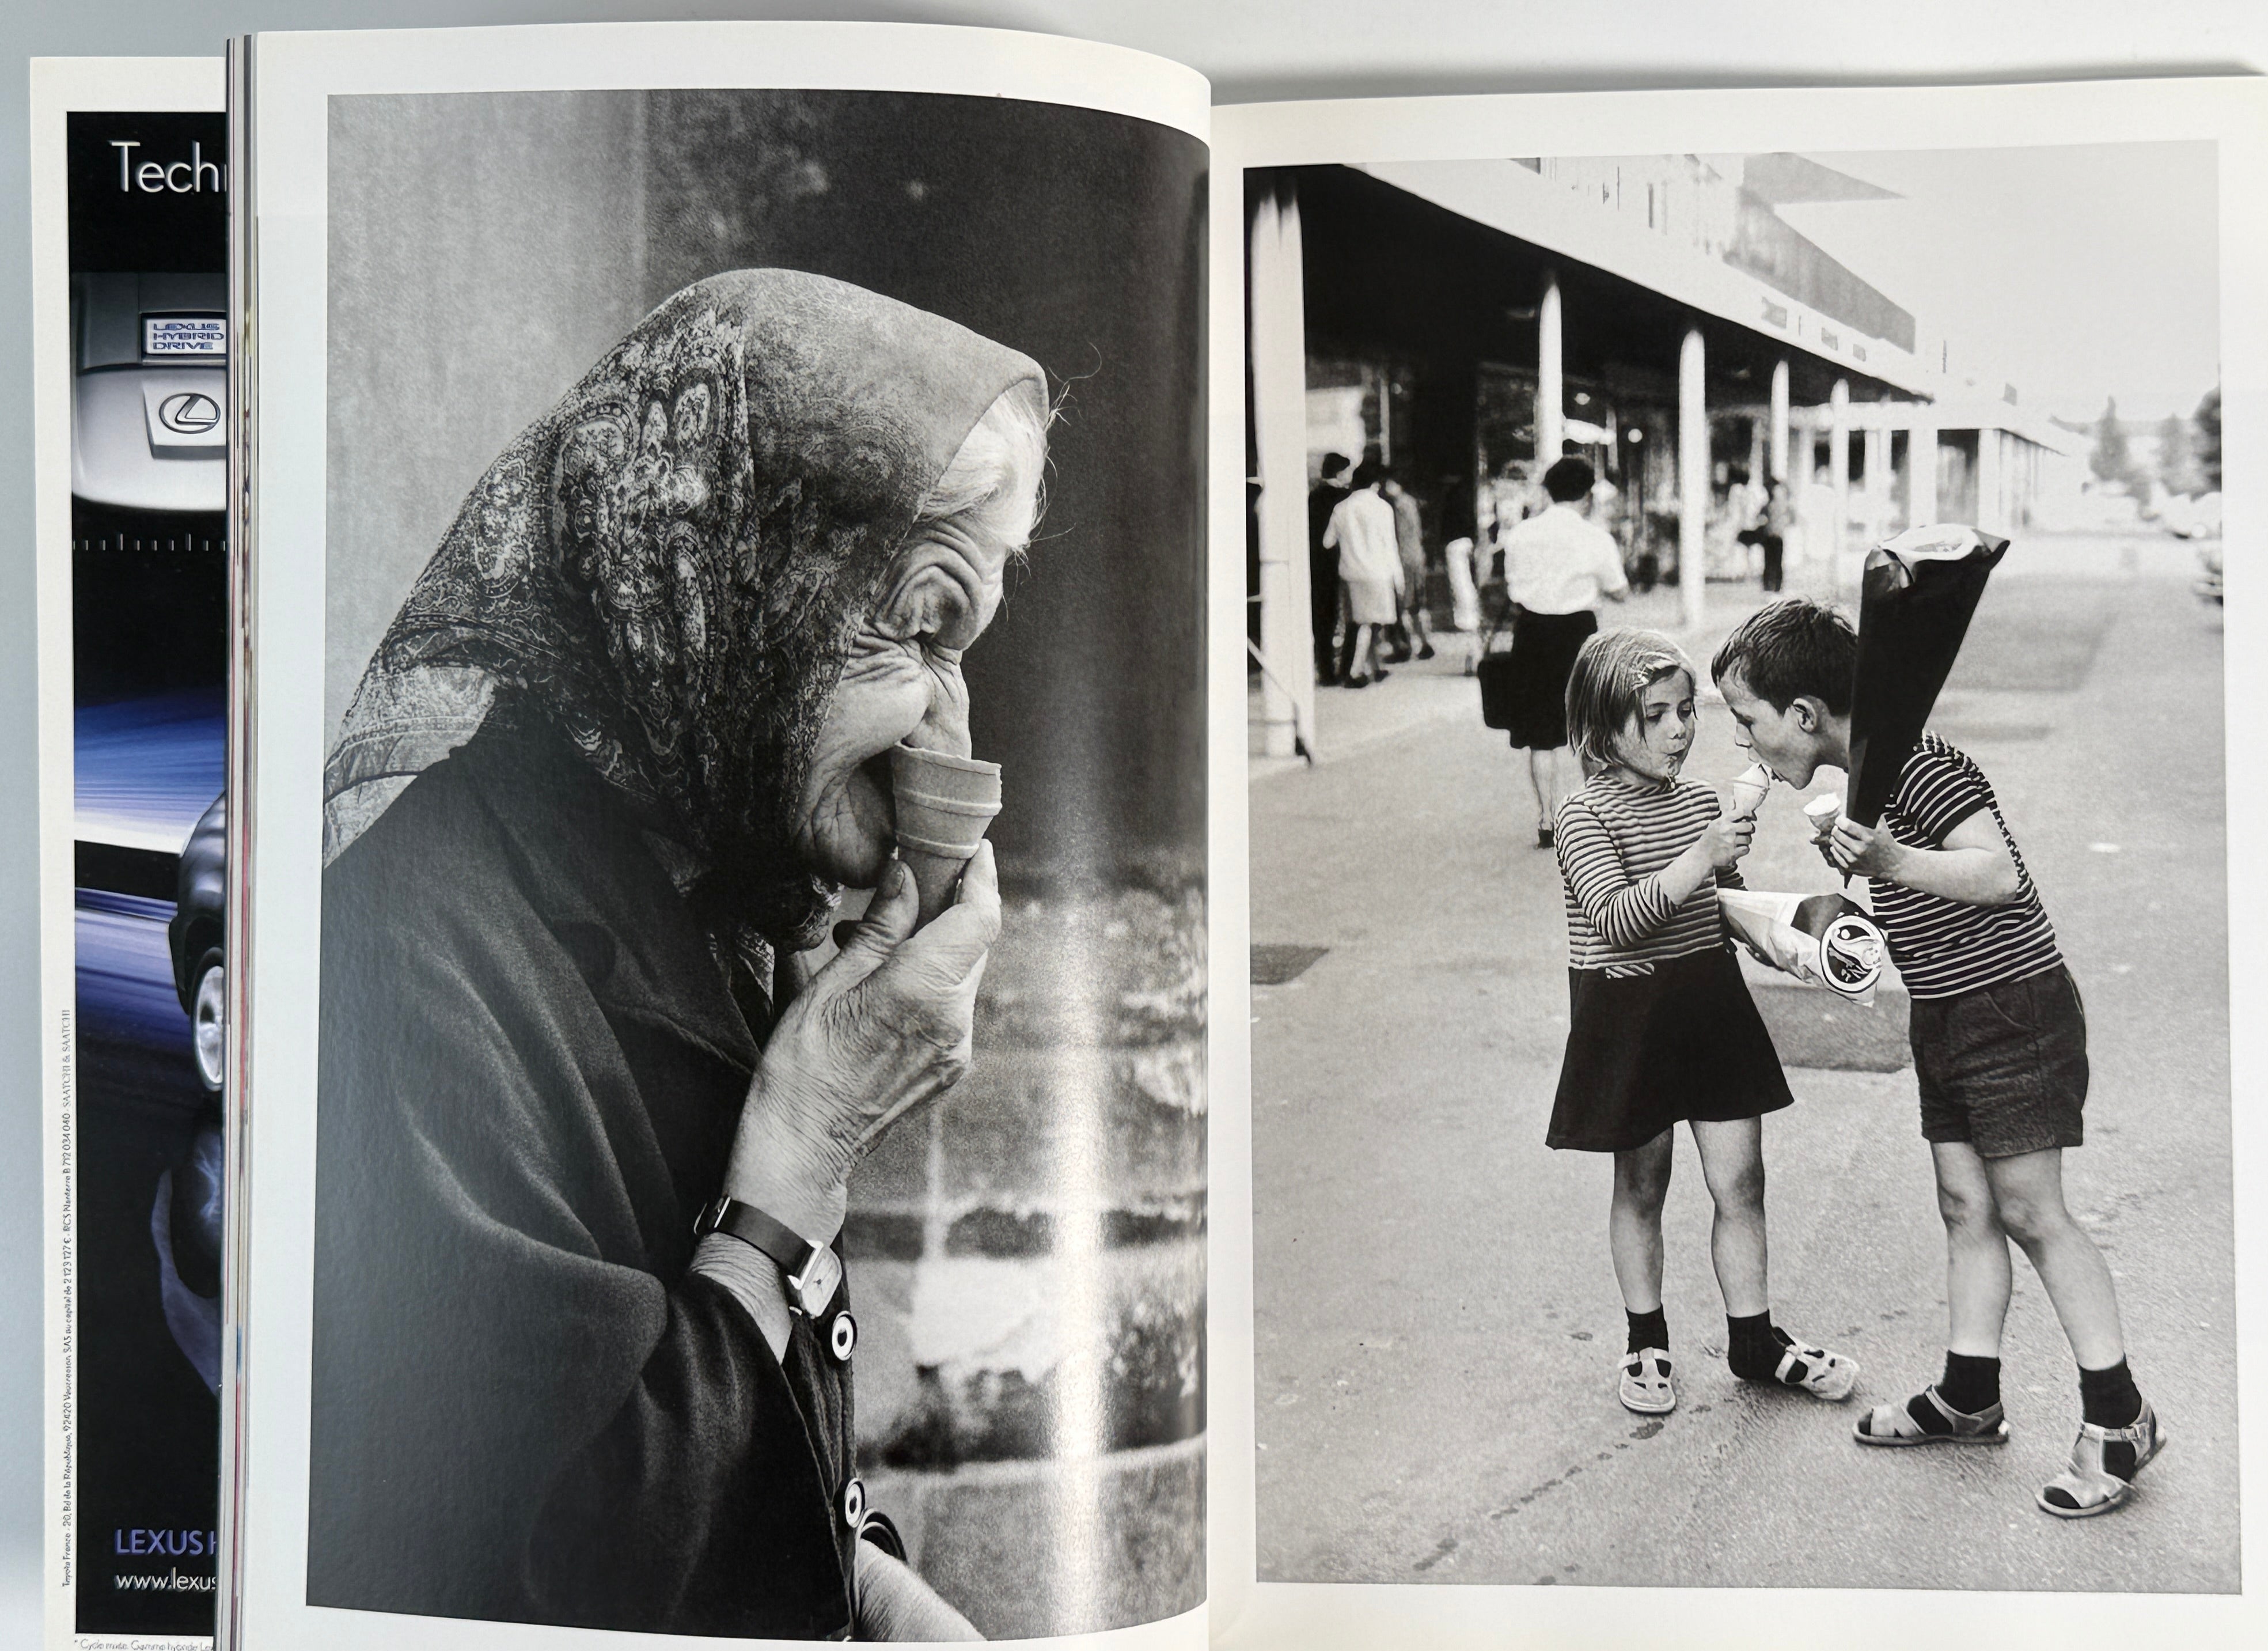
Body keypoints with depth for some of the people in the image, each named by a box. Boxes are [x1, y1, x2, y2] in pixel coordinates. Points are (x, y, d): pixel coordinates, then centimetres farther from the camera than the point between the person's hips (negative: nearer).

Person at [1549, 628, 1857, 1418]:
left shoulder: (1701, 802, 6)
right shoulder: (1586, 817, -14)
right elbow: (1617, 918, -28)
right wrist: (1700, 861, -35)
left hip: (1714, 1004, 5)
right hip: (1630, 1014, -5)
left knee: (1740, 1181, 6)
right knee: (1640, 1186, 9)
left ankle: (1753, 1337, 22)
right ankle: (1646, 1343, 26)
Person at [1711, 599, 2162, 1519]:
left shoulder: (1915, 763, -21)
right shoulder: (1853, 780, 7)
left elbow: (1997, 872, -29)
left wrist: (1894, 862, -40)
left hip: (2013, 1008, -9)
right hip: (1945, 1019, 9)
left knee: (2029, 1210, -5)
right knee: (1965, 1207, 13)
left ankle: (2118, 1416, 6)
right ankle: (1970, 1399, 22)